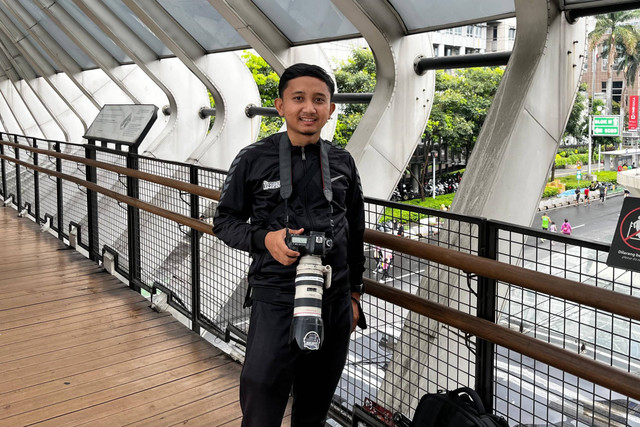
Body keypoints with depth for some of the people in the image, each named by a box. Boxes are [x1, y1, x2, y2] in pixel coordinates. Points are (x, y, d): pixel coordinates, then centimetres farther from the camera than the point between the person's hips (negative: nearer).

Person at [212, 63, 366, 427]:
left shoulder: (343, 162, 4)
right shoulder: (253, 160, -4)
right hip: (276, 301, -3)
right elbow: (225, 220, 3)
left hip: (335, 302, 3)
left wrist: (354, 293, 14)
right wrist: (264, 238, -16)